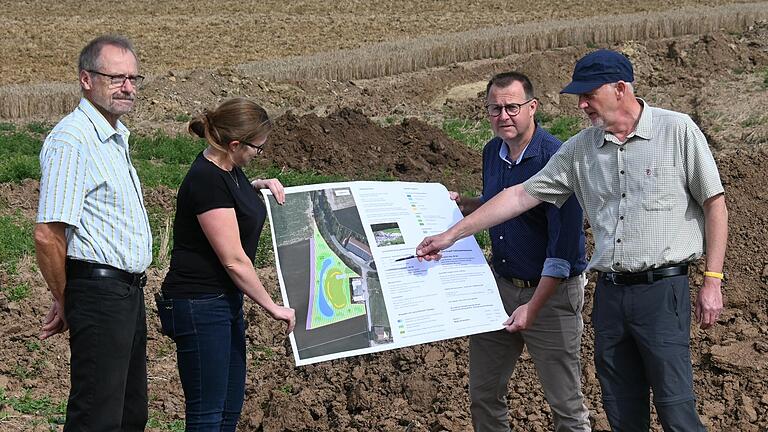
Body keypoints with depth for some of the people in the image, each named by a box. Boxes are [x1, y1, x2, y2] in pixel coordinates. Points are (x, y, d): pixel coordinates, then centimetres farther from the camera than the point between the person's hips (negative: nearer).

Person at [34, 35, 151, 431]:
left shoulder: (116, 137, 16)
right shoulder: (71, 139, -16)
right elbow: (47, 235, -21)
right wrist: (65, 302, -10)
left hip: (128, 293, 10)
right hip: (99, 290, -10)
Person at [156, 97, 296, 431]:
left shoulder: (228, 169, 6)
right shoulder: (206, 181, -22)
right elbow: (234, 260, -21)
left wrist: (260, 185, 14)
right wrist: (272, 307, -11)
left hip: (224, 302, 10)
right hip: (199, 307, -10)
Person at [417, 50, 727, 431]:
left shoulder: (677, 131, -3)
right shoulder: (580, 149, 8)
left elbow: (714, 204, -2)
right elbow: (521, 195, 10)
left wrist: (712, 280, -7)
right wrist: (451, 235, 8)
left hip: (662, 289, -5)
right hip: (609, 293, 5)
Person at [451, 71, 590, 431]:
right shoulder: (492, 152, 4)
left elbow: (564, 244, -22)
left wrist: (533, 307, -24)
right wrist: (462, 204, 3)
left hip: (551, 292, -7)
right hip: (500, 284, 7)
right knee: (483, 394, 14)